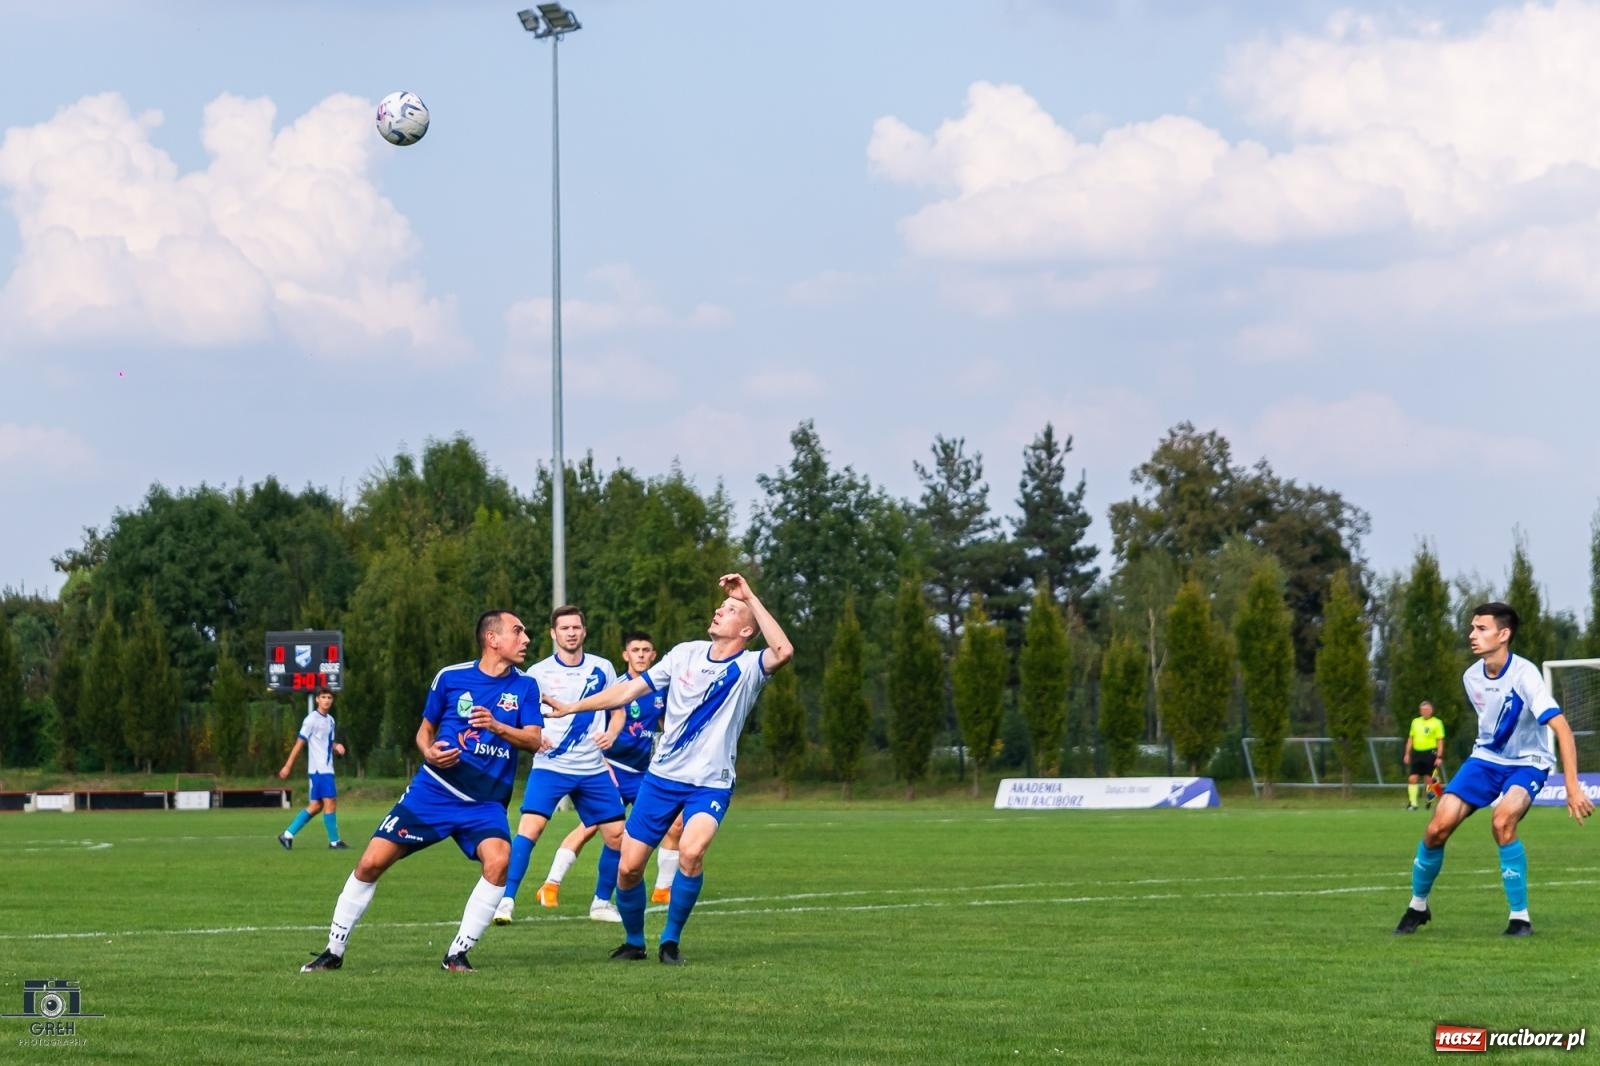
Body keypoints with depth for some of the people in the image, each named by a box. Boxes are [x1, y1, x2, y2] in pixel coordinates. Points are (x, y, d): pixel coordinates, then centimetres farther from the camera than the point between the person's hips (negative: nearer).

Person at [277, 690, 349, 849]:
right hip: (318, 769, -8)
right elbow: (300, 743, -9)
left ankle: (287, 835, 11)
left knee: (316, 806, 8)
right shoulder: (312, 719, -8)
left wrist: (336, 747, 1)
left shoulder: (330, 720, 15)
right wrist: (288, 766, -10)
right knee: (330, 802, -9)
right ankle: (334, 841, -2)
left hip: (327, 769, 8)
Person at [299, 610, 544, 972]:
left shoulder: (525, 686, 2)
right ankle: (334, 951, 11)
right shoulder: (450, 677, 1)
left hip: (484, 803, 0)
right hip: (432, 791, 0)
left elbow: (534, 740, -8)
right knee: (371, 863, -6)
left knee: (499, 860, -28)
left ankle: (457, 954, -15)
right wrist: (428, 751, -9)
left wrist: (497, 727, -25)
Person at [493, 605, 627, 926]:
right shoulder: (538, 673, -1)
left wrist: (611, 734, -6)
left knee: (616, 835, 2)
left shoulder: (602, 669, 5)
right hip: (550, 766, -3)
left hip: (593, 770, 3)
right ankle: (506, 900, -15)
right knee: (530, 827, -20)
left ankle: (601, 904, 21)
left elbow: (617, 710, 15)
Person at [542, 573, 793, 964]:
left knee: (691, 852, -29)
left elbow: (783, 652, -32)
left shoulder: (748, 668, -9)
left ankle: (671, 940, -8)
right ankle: (634, 942, 26)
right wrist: (571, 708, 9)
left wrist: (750, 597, -29)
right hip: (661, 776, 4)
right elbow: (631, 688, 11)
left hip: (710, 784, -4)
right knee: (628, 867, 0)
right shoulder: (686, 654, 3)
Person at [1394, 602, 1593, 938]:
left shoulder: (1524, 675, -26)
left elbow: (1562, 729, -31)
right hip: (1485, 758, 5)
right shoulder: (1471, 677, -6)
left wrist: (1572, 788, -37)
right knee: (1437, 828, -9)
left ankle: (1520, 917, -19)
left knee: (1502, 821, -33)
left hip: (1527, 763, -5)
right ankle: (1418, 906, 16)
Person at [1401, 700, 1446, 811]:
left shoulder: (1436, 723, -1)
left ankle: (1430, 802, 16)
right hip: (1417, 752, 4)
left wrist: (1439, 757, -11)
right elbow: (1410, 738, 19)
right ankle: (1412, 803, 0)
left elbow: (1440, 741, -4)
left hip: (1430, 753, -4)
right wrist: (1407, 754, 13)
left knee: (1429, 779, 0)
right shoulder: (1415, 722, 13)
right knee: (1412, 778, -4)